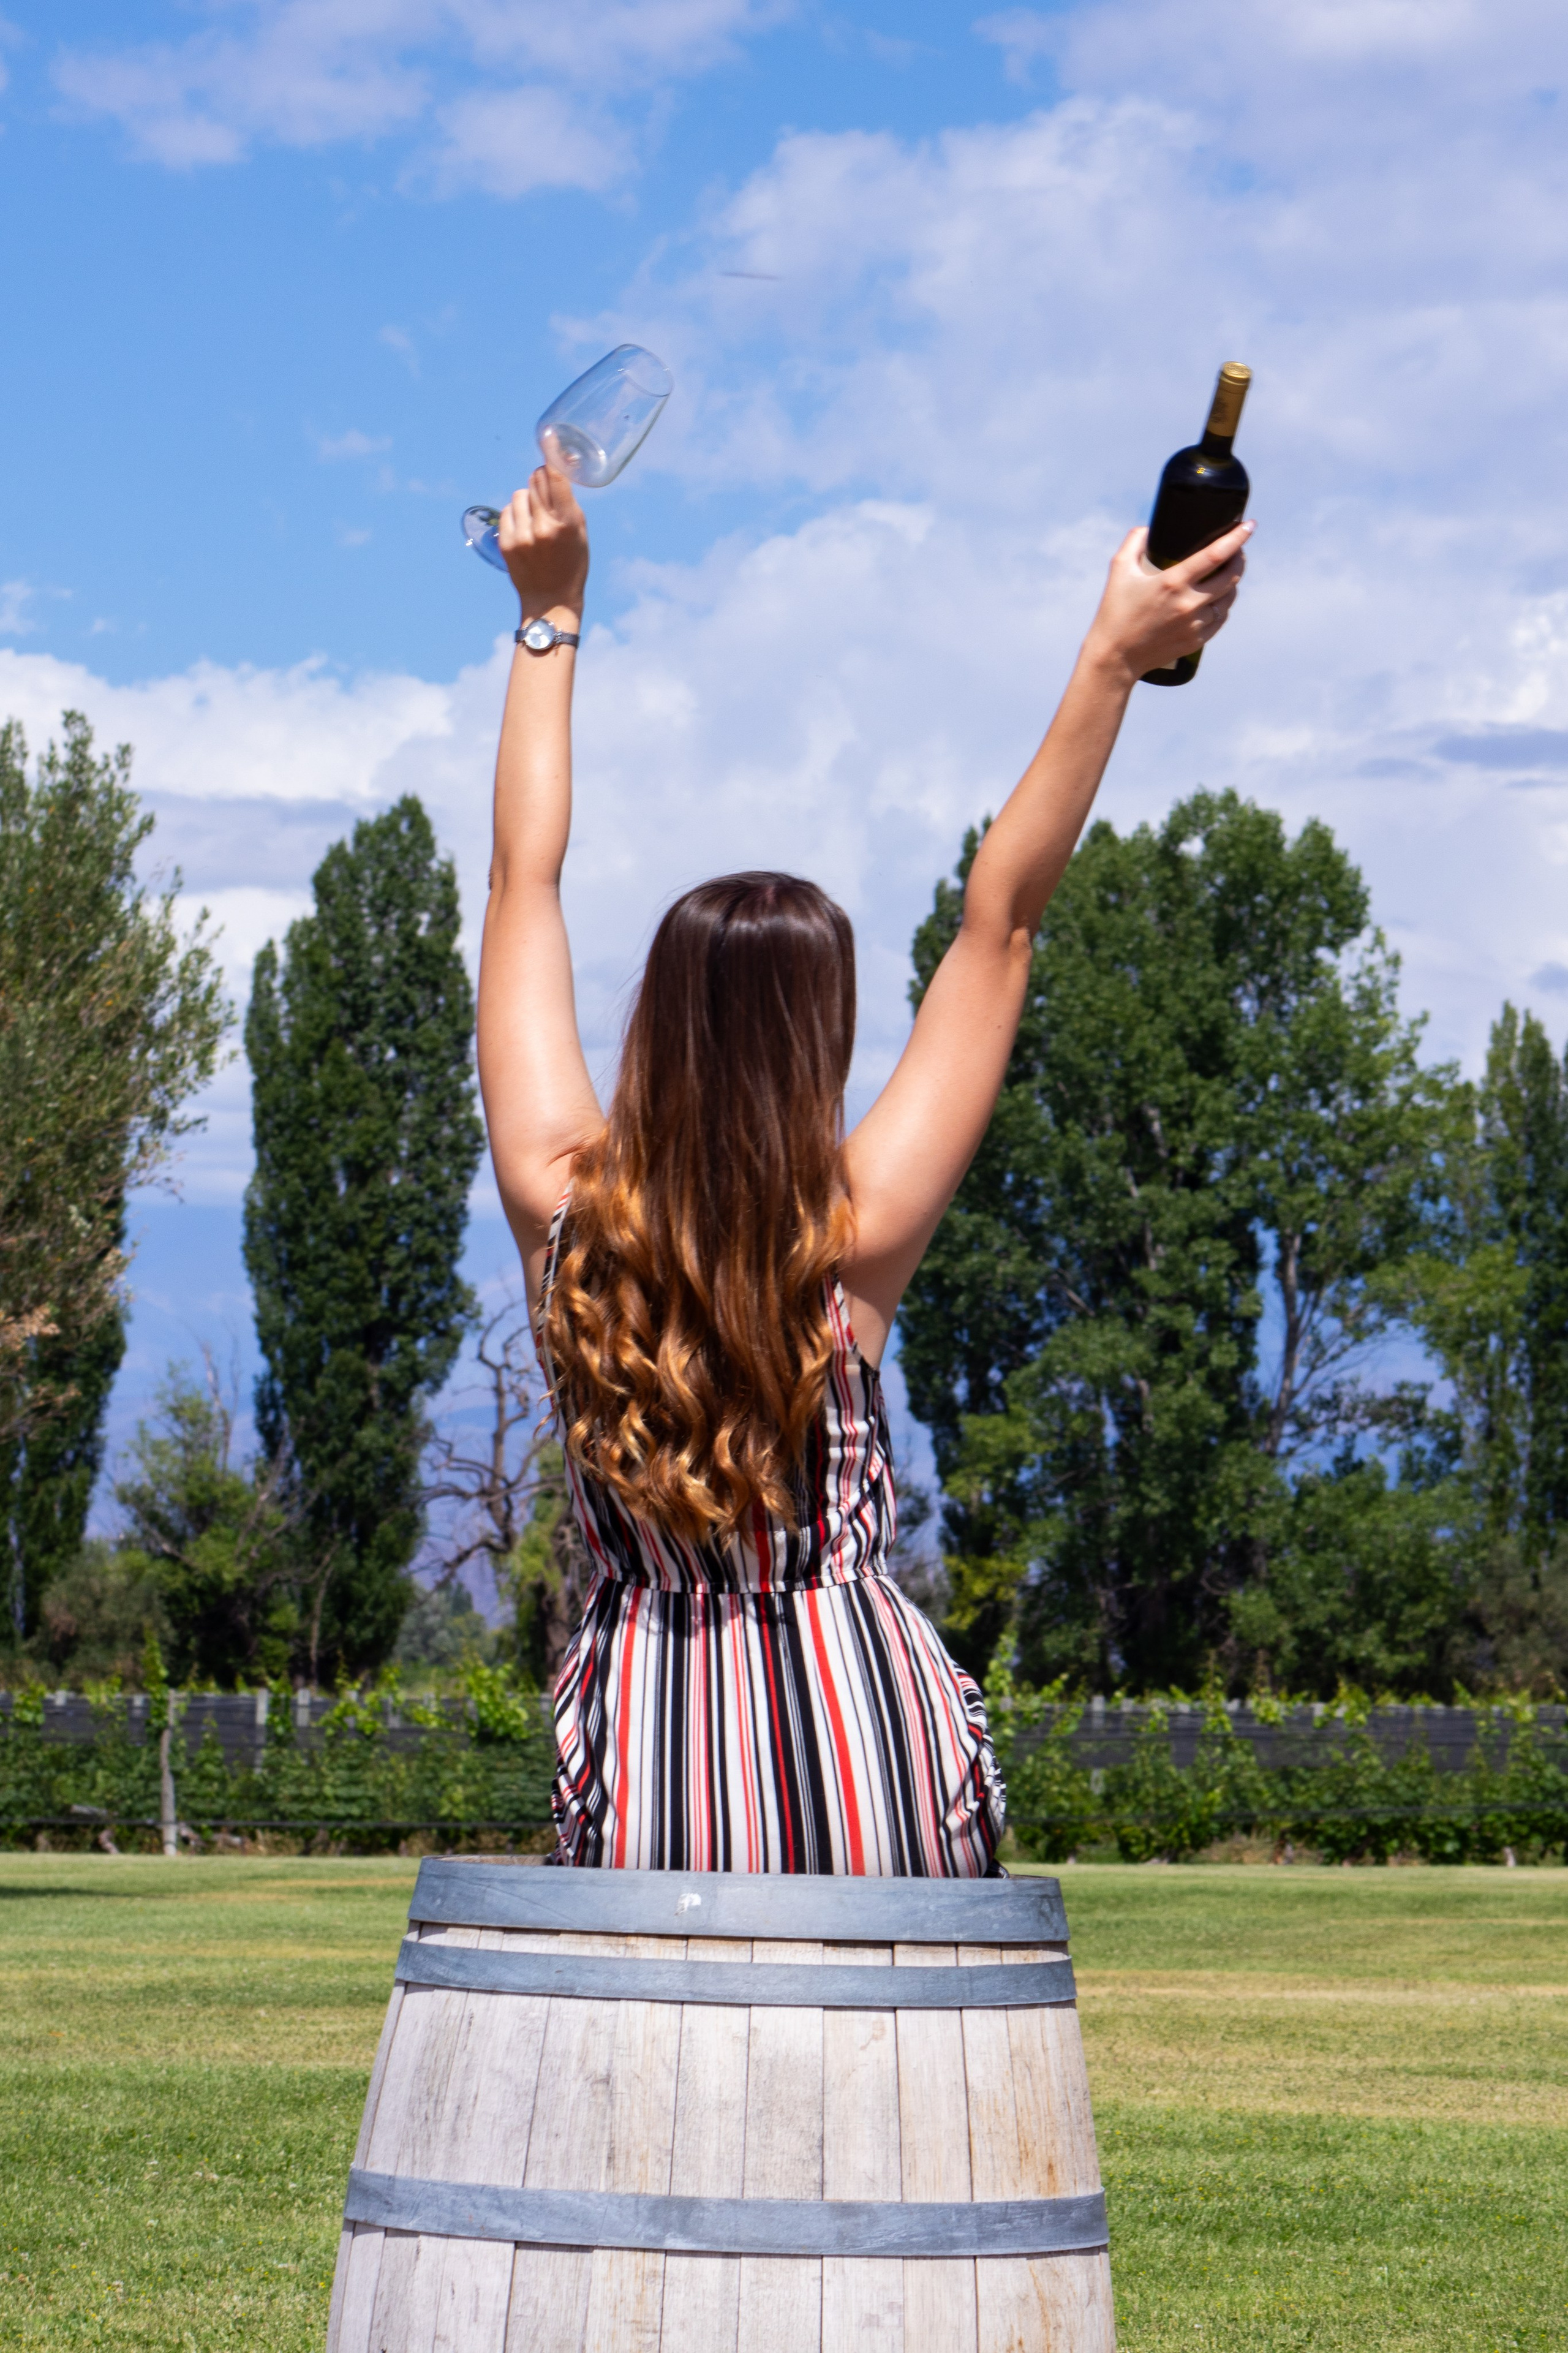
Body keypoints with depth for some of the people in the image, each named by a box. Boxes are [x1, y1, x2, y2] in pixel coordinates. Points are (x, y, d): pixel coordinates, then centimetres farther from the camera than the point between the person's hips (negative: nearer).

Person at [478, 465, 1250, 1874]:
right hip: (874, 1747, -1)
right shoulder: (854, 1239, -8)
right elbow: (1001, 921, -4)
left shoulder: (564, 1214, -4)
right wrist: (1112, 662, -2)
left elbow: (526, 879, 7)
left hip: (654, 1771, 1)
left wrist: (552, 618, 15)